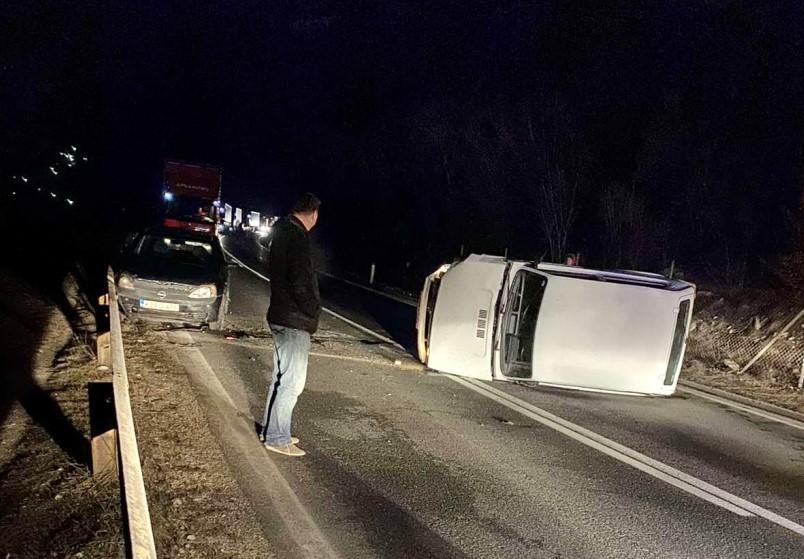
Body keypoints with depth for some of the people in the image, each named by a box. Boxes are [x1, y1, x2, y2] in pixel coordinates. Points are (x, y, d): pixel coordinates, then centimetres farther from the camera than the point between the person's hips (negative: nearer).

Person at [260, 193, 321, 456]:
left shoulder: (282, 232, 11)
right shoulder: (298, 238, -20)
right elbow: (302, 284, -25)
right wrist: (313, 314, -9)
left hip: (280, 317, 10)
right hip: (294, 322, -10)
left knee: (281, 377, 19)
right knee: (291, 382, -1)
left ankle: (272, 429, 29)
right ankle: (277, 438, 7)